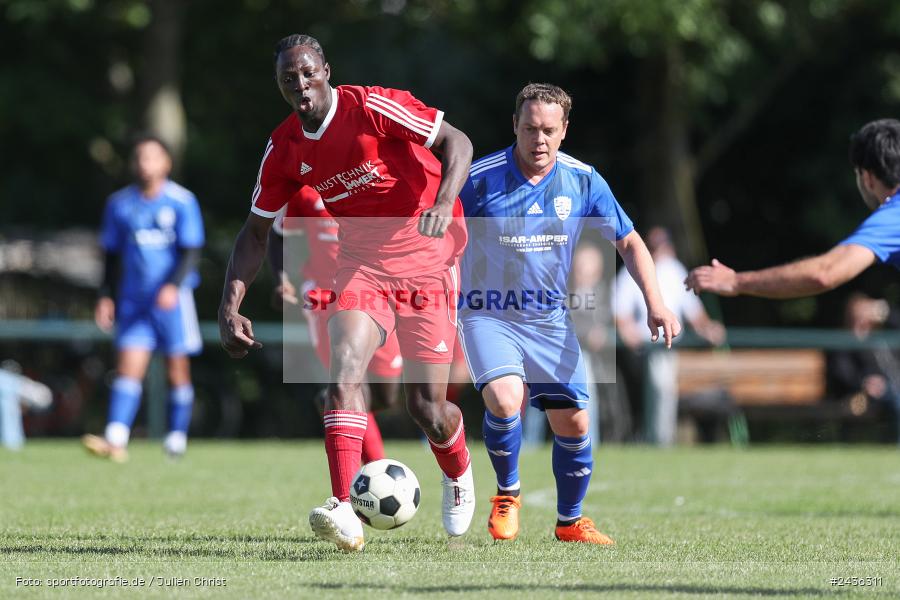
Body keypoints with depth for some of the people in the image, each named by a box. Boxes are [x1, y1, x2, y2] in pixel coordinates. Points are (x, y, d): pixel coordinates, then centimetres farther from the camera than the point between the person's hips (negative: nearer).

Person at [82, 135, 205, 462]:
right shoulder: (119, 203, 7)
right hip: (133, 299, 2)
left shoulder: (182, 201, -3)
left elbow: (191, 251, -7)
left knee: (177, 369, 3)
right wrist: (106, 296, 7)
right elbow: (113, 255, 15)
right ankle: (115, 440, -19)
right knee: (128, 366, -9)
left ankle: (177, 436, 16)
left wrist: (173, 286, -21)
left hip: (173, 298, -2)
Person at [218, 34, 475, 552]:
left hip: (424, 261, -4)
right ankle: (344, 513, -33)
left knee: (427, 408, -2)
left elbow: (457, 142, -15)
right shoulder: (284, 149, 0)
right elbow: (256, 233, 8)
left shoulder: (373, 107, -15)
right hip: (359, 263, 4)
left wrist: (444, 202, -34)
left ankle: (459, 476, 34)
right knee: (345, 368, -23)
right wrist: (231, 305, -3)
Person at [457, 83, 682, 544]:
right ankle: (507, 493, 0)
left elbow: (628, 242, 4)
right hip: (488, 315, -3)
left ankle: (570, 521, 24)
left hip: (550, 319, 3)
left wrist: (655, 304, -7)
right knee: (505, 399, -27)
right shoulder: (480, 179, -15)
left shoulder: (584, 181, -6)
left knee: (573, 423, 0)